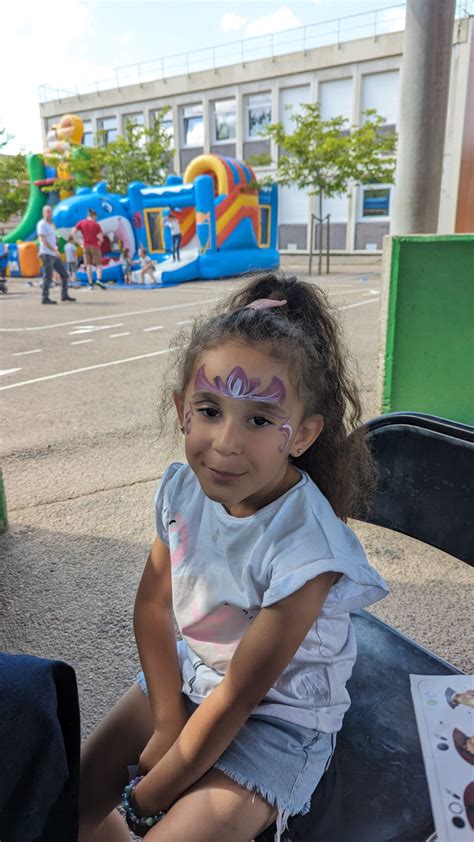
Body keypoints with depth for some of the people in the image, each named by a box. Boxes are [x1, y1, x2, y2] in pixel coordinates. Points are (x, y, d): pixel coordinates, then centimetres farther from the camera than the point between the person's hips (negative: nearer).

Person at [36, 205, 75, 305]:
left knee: (64, 274, 10)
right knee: (48, 277, -9)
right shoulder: (42, 224, -7)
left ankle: (64, 295, 18)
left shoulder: (51, 225, 20)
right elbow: (43, 240, -17)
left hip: (54, 255, 9)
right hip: (46, 255, -9)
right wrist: (54, 250, -21)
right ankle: (45, 298, -4)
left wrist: (56, 247, 8)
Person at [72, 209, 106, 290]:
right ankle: (99, 279, -22)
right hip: (95, 246, -3)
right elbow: (101, 238, -12)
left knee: (89, 265, 8)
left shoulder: (81, 223, 5)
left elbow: (73, 232, -1)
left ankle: (90, 283, 4)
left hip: (86, 246, 3)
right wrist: (99, 242, 8)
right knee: (98, 264, 2)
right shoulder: (96, 224, -5)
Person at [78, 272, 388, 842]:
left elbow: (237, 697, -24)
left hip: (277, 715, -4)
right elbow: (152, 606, -3)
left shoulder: (303, 547, -34)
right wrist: (167, 721, -5)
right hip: (189, 672, 5)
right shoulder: (183, 488, -17)